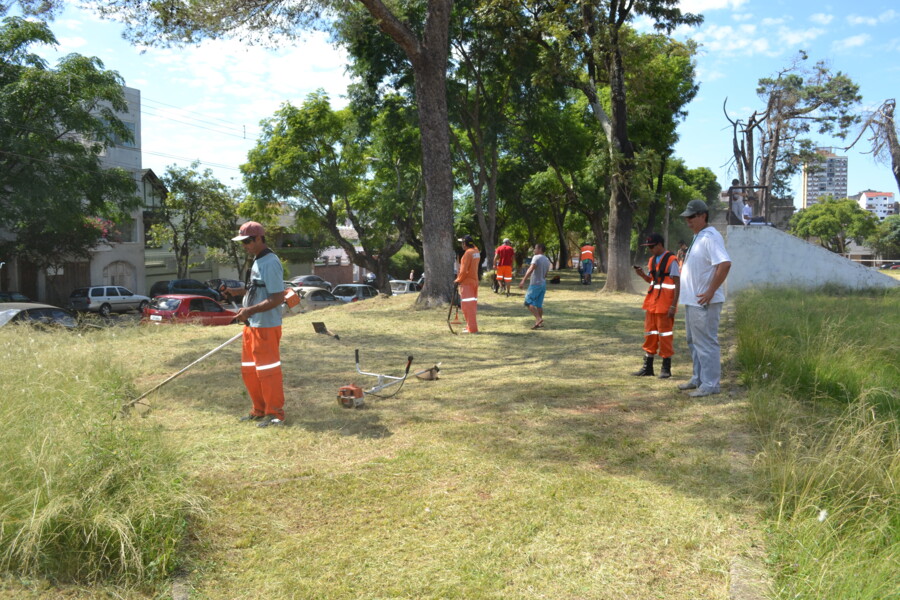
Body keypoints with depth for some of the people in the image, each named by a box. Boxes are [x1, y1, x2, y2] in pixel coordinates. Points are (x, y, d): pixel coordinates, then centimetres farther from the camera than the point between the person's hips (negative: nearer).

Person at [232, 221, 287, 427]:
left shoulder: (270, 263, -17)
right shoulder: (257, 261, 14)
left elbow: (278, 298, -24)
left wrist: (251, 310, -25)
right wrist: (245, 311, 13)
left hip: (266, 327, -10)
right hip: (252, 325, 10)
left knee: (267, 370, -2)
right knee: (249, 370, 17)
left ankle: (275, 414, 9)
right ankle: (259, 410, 29)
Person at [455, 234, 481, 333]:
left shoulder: (468, 253, -18)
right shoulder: (476, 252, 8)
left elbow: (464, 270, -18)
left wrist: (458, 280, -8)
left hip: (466, 282, -9)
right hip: (474, 281, 9)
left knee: (467, 305, -5)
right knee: (473, 304, 15)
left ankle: (471, 328, -6)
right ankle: (472, 326, 23)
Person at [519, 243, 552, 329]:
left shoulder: (536, 257, -12)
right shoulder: (547, 260, 14)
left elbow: (531, 269, -24)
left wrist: (523, 280, -29)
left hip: (535, 284, -8)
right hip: (543, 284, 8)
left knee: (528, 302, -4)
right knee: (539, 304, 11)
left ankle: (538, 319, -15)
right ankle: (540, 322, 11)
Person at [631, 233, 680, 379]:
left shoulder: (671, 260, -11)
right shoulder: (652, 260, 12)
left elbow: (677, 284, -12)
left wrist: (673, 305, -16)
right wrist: (642, 275, -1)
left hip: (665, 305, -7)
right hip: (651, 303, 7)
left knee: (664, 335, 0)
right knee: (650, 334, 11)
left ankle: (666, 368, 11)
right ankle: (647, 368, 19)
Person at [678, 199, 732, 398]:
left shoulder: (710, 237, -17)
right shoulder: (697, 237, 16)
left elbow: (725, 264, -28)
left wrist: (711, 291, -26)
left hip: (704, 302, -11)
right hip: (691, 300, 11)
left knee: (706, 342, -5)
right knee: (693, 341, 18)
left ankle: (710, 384, 3)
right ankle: (698, 379, 29)